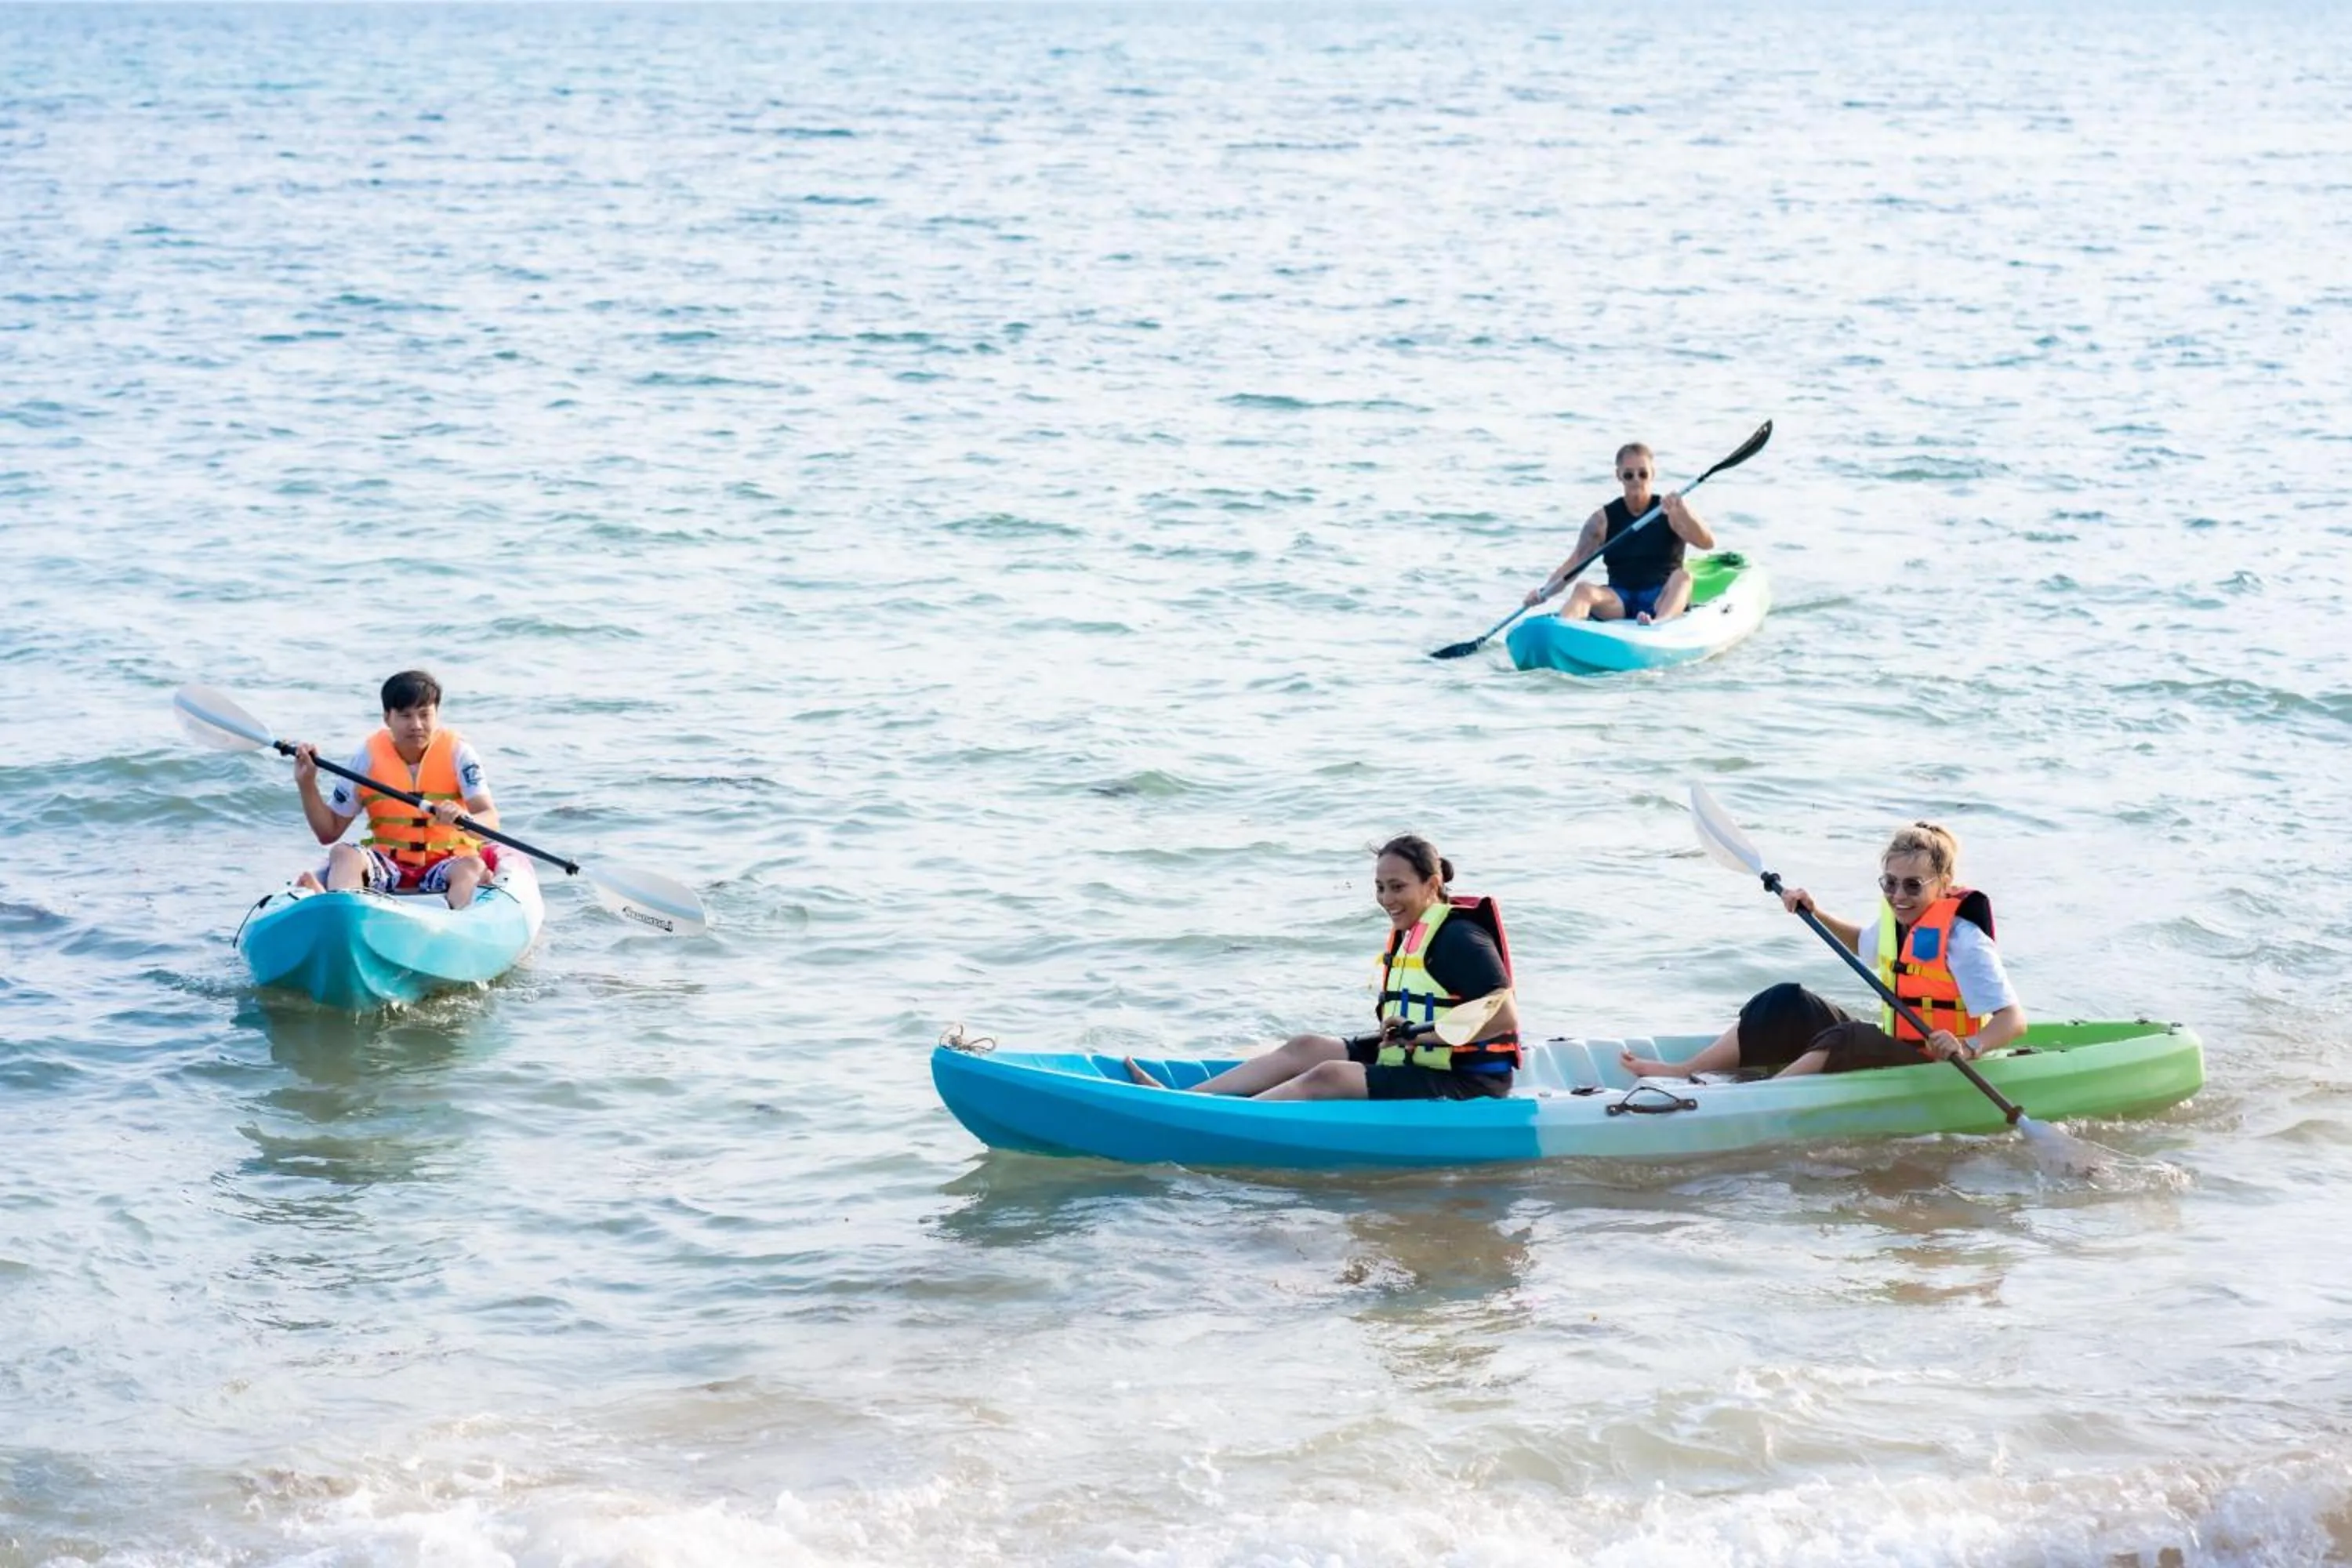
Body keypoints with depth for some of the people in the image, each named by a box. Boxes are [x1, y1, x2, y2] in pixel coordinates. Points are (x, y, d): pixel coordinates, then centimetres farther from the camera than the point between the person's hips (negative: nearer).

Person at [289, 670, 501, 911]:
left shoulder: (457, 752, -1)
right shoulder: (368, 757, 4)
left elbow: (490, 820, -14)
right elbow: (329, 832, 8)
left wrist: (464, 819, -37)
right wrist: (307, 784, -6)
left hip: (444, 863, -2)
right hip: (387, 866, 2)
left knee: (473, 866, -33)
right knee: (344, 854, -26)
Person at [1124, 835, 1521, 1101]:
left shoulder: (1460, 939, -14)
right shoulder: (1409, 937, 16)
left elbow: (1503, 1018, -23)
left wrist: (1424, 1036, -23)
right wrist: (1395, 1035, 1)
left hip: (1466, 1085, -10)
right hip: (1418, 1066, 10)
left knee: (1329, 1077, -22)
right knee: (1306, 1048, -1)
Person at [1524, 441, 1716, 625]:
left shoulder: (1670, 512, 4)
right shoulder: (1604, 520, 8)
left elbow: (1707, 543, -12)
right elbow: (1575, 562, -1)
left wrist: (1683, 511, -31)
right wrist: (1544, 592, -19)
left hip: (1661, 600, -1)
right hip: (1619, 602, 1)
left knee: (1682, 575, -32)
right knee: (1584, 589, -27)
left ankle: (1659, 623, -62)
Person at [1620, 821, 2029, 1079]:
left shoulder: (1963, 940, -18)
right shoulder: (1896, 919, 8)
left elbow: (2013, 1018, -24)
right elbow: (1863, 944, 33)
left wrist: (1969, 1048, -43)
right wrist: (1814, 914, 18)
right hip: (1888, 1052, 9)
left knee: (1845, 1038, -34)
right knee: (1789, 1005, 0)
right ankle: (1684, 1073, -5)